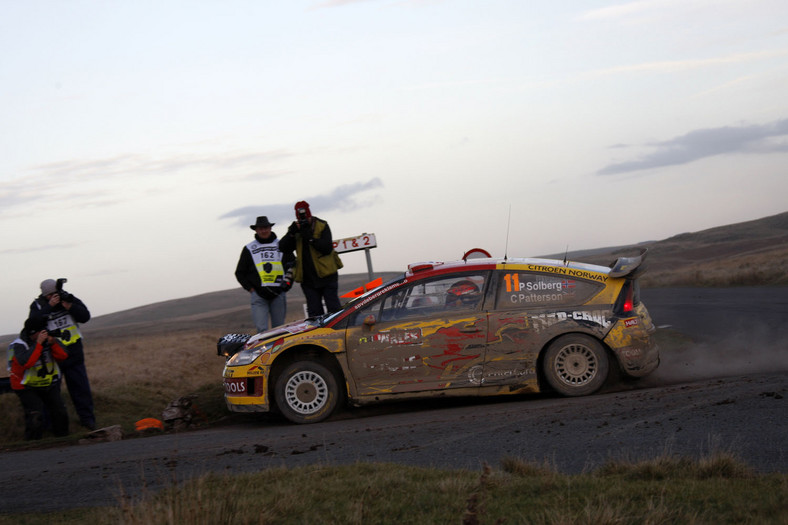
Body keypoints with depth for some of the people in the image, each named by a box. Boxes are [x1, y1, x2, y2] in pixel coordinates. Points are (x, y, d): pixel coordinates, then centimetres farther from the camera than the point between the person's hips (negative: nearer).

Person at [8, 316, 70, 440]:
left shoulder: (47, 340, -3)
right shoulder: (19, 345, -20)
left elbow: (63, 356, -4)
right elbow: (25, 363, -37)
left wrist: (53, 344, -23)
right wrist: (38, 344, -36)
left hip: (48, 384, 6)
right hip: (28, 387, -6)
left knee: (60, 412, 4)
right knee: (35, 416, -18)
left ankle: (62, 435, 23)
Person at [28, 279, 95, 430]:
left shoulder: (69, 299, 2)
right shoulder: (37, 305, -2)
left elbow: (85, 317, -4)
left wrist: (70, 307, -20)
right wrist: (49, 306, -25)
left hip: (73, 352, 1)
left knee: (80, 385, 3)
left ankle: (87, 418, 10)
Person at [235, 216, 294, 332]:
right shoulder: (249, 249, 11)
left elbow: (292, 265, 18)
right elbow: (240, 273, 15)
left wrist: (288, 281, 4)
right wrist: (250, 288, 4)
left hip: (278, 293, 1)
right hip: (258, 295, -1)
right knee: (261, 328, -13)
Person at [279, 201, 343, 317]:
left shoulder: (322, 226, -3)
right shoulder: (295, 230, 5)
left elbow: (327, 248, -13)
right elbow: (283, 247, -4)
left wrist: (310, 238, -24)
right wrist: (291, 233, -19)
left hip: (326, 274, -3)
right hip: (307, 277, 3)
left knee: (334, 308, -1)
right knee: (314, 311, 5)